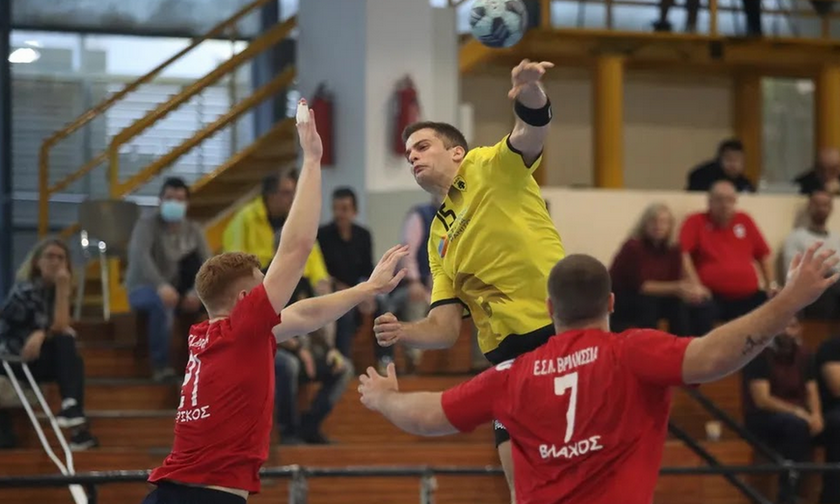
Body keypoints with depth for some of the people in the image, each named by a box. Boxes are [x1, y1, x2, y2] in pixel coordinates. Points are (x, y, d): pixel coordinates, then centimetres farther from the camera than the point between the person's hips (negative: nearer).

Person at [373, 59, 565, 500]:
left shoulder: (490, 167, 6)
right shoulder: (439, 240, 20)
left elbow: (533, 128, -15)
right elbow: (445, 329, 15)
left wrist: (530, 93, -38)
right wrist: (401, 332, -7)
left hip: (561, 328, -6)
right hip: (509, 353, 6)